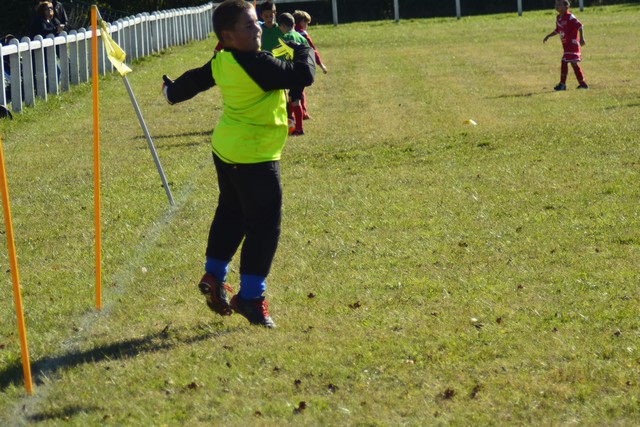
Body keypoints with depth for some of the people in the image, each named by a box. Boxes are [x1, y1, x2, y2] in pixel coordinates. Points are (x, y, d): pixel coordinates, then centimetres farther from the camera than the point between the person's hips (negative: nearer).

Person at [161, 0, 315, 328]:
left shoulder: (221, 63, 1)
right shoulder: (258, 65, -24)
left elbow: (195, 79, 17)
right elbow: (303, 76, -23)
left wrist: (173, 91, 39)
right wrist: (303, 52, -1)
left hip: (226, 150, 9)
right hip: (255, 158, -9)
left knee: (230, 214, 23)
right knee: (264, 226, -2)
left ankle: (214, 276, 33)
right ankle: (250, 296, 2)